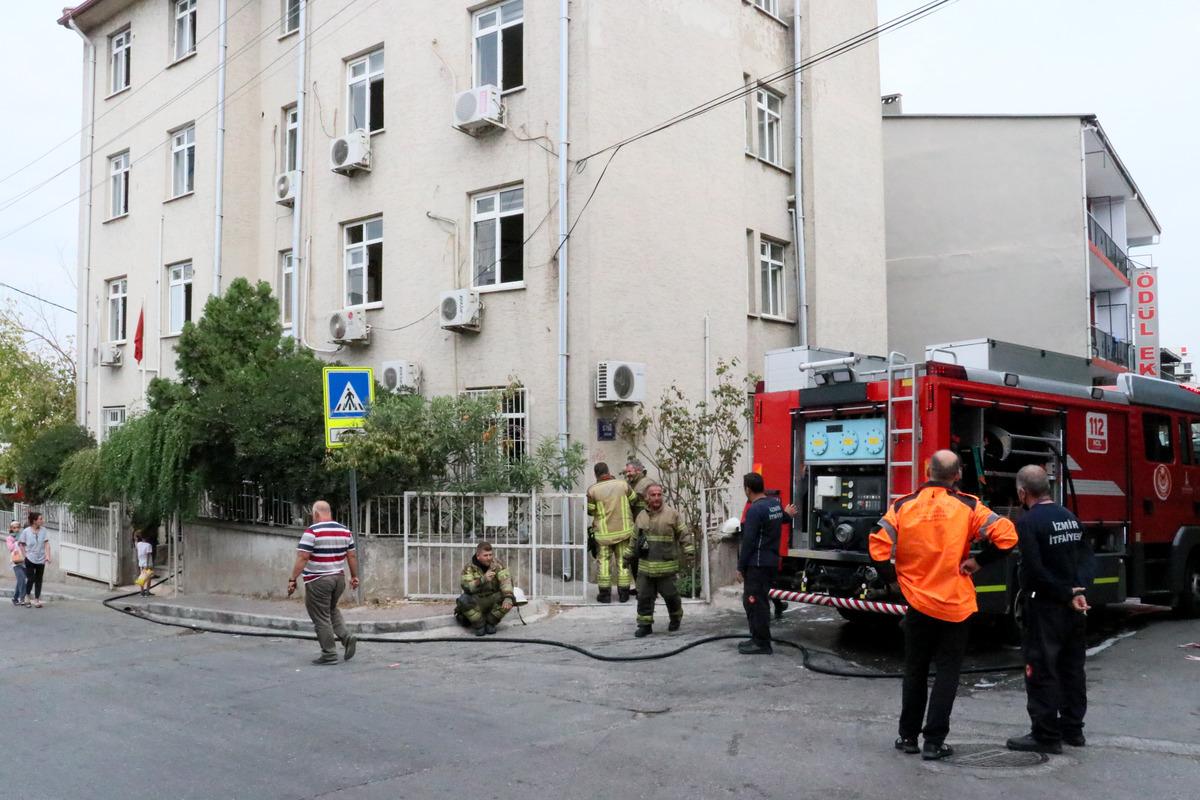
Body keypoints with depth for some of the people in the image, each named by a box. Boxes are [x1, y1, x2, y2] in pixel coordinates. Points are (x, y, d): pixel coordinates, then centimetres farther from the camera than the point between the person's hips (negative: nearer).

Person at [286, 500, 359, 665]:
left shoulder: (312, 531, -13)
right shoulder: (345, 531, 6)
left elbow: (302, 558, -17)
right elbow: (352, 556, 9)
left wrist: (292, 579, -13)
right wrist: (354, 576, 18)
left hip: (318, 581, -7)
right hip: (339, 578, 7)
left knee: (321, 617, 2)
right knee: (331, 610, 25)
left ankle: (329, 654, 5)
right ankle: (346, 637, 7)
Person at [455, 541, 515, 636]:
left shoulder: (497, 565, -6)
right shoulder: (469, 568, -10)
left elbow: (506, 581, -22)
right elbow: (467, 587, -25)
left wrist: (508, 597, -41)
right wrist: (483, 579, -41)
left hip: (492, 600, 2)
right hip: (476, 601, -2)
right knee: (464, 599, -32)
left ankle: (491, 622, -4)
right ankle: (479, 625, -11)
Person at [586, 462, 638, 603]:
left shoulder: (593, 490, -11)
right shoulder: (622, 484, -7)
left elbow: (590, 511, -3)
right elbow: (634, 500, 6)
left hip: (603, 532, -1)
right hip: (623, 530, 1)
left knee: (604, 561, 9)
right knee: (623, 560, 10)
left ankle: (605, 594, 10)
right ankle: (623, 593, 13)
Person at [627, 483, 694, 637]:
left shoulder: (672, 514, -4)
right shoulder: (641, 516, 9)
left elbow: (683, 535, -2)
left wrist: (689, 552, -8)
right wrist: (629, 555, 22)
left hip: (666, 566, -3)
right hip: (645, 566, 4)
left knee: (670, 594, 6)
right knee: (644, 596, 5)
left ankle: (675, 618, 31)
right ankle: (645, 624, 15)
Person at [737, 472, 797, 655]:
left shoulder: (755, 509, -18)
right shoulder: (775, 503, 8)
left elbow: (748, 541, -18)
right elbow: (783, 518, 30)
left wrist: (740, 567, -12)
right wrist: (787, 514, 54)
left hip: (757, 563, -9)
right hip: (771, 562, 9)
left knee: (754, 603, -5)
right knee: (758, 602, 17)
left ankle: (762, 644, -3)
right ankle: (758, 639, 23)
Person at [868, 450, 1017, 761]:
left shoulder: (903, 506, -5)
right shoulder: (967, 507, -7)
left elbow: (879, 545, -12)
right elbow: (1006, 535, -15)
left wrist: (891, 576, 3)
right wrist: (979, 561, -4)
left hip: (918, 603, 2)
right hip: (955, 605, -1)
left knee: (915, 671, 15)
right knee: (947, 673, 8)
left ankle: (908, 736, 22)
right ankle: (934, 742, 6)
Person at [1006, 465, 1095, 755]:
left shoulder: (1028, 522, -14)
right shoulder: (1070, 518, 9)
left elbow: (1034, 570, -20)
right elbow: (1088, 559, 6)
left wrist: (1066, 594, -11)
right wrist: (1078, 591, -6)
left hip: (1045, 607, -8)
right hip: (1075, 610, 8)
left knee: (1041, 671, 0)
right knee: (1072, 668, 16)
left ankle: (1046, 735, 3)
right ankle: (1072, 729, 25)